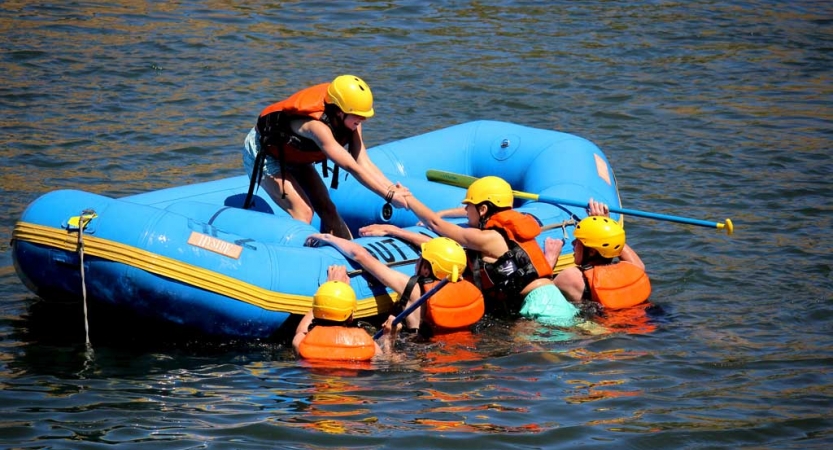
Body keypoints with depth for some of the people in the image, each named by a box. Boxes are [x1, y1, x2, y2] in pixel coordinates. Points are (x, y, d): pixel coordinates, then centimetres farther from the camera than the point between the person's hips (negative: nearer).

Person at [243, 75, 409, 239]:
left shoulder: (349, 120, -17)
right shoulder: (317, 126, -41)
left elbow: (363, 162, -17)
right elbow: (352, 168, -41)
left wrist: (392, 188, -31)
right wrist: (389, 195, -40)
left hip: (293, 156, 8)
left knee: (327, 209, 0)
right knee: (303, 213, -21)